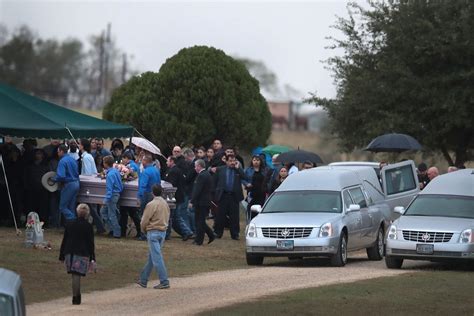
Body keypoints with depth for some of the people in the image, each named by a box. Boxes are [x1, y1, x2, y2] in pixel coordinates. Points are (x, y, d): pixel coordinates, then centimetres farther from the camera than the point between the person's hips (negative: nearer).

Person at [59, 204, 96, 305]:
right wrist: (92, 258, 0)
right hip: (82, 254, -3)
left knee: (75, 276, 13)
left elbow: (64, 241, 9)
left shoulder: (69, 224, 6)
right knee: (77, 276, -3)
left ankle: (77, 297, 18)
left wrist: (62, 256, 14)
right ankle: (76, 298, -4)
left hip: (70, 253, 3)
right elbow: (91, 243, -3)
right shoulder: (88, 226, -4)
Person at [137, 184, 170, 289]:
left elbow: (144, 221, -12)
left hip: (153, 232, -8)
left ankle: (164, 282, -10)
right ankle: (143, 280, 23)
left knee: (157, 258, -6)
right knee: (151, 257, 15)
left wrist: (143, 229, 7)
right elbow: (167, 218, 11)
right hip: (163, 231, 8)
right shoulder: (165, 204, 6)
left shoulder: (151, 205, -16)